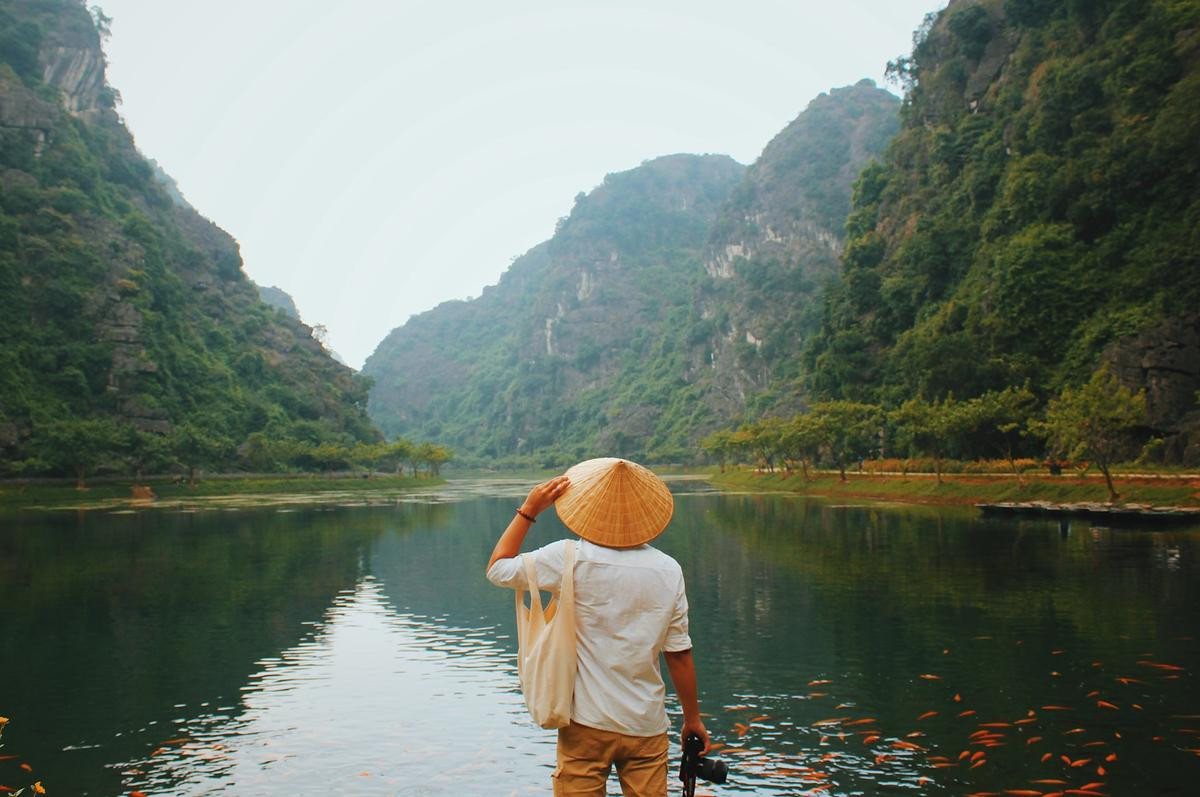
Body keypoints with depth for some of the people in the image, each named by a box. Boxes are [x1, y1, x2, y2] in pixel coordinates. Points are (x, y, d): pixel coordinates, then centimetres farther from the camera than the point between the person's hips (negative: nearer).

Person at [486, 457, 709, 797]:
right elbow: (679, 653, 0)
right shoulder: (669, 570, -4)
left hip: (587, 722, -2)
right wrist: (693, 718, 12)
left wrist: (528, 510, 5)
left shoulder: (571, 560, -12)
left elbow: (497, 568, 1)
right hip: (647, 725, 2)